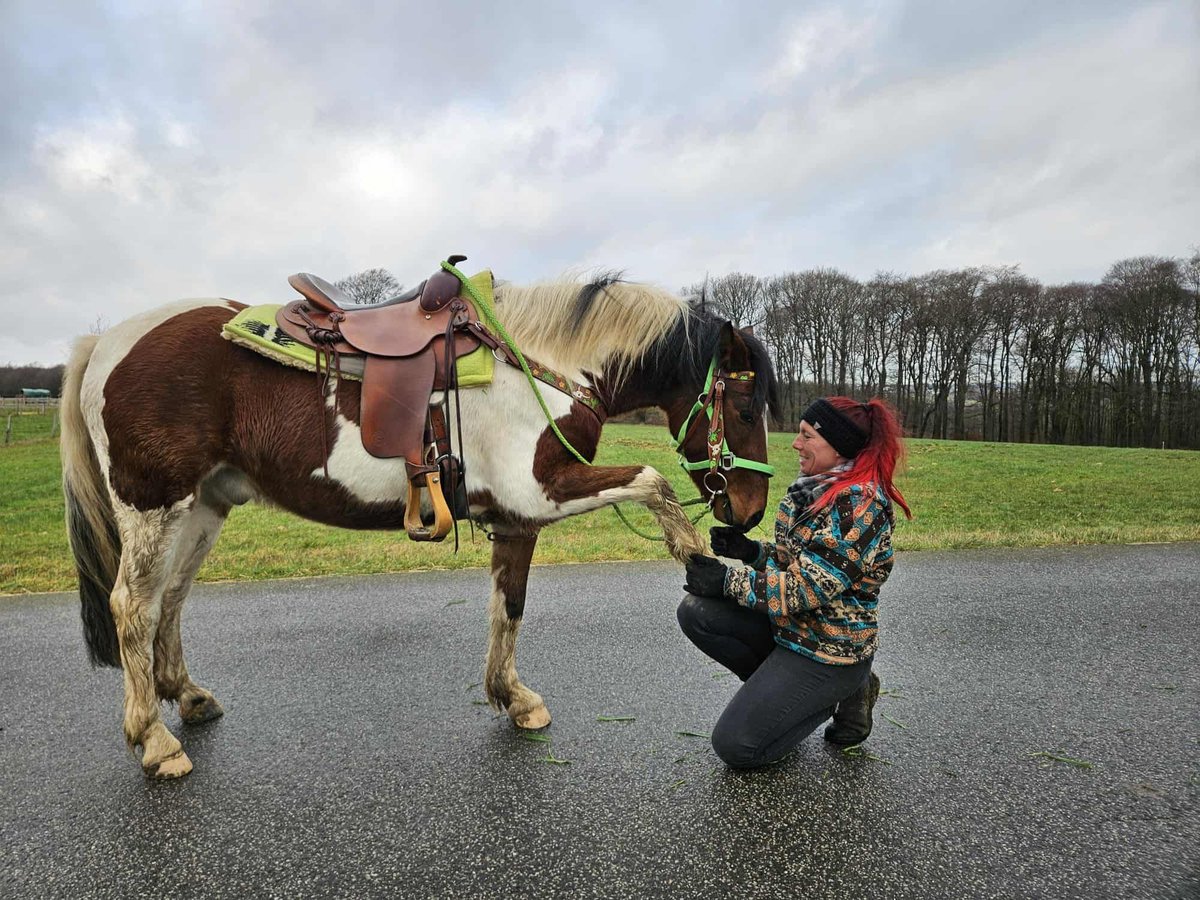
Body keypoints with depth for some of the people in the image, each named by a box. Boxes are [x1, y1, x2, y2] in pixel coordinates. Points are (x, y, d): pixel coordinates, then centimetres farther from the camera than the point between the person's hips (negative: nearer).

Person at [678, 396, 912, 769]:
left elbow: (807, 587, -25)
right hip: (793, 625, 9)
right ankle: (778, 688, 8)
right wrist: (750, 550, -5)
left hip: (829, 647, -9)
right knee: (696, 611, -6)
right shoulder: (818, 487, 5)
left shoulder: (858, 503, -24)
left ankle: (842, 691, 7)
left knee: (734, 745, -7)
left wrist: (727, 580, -20)